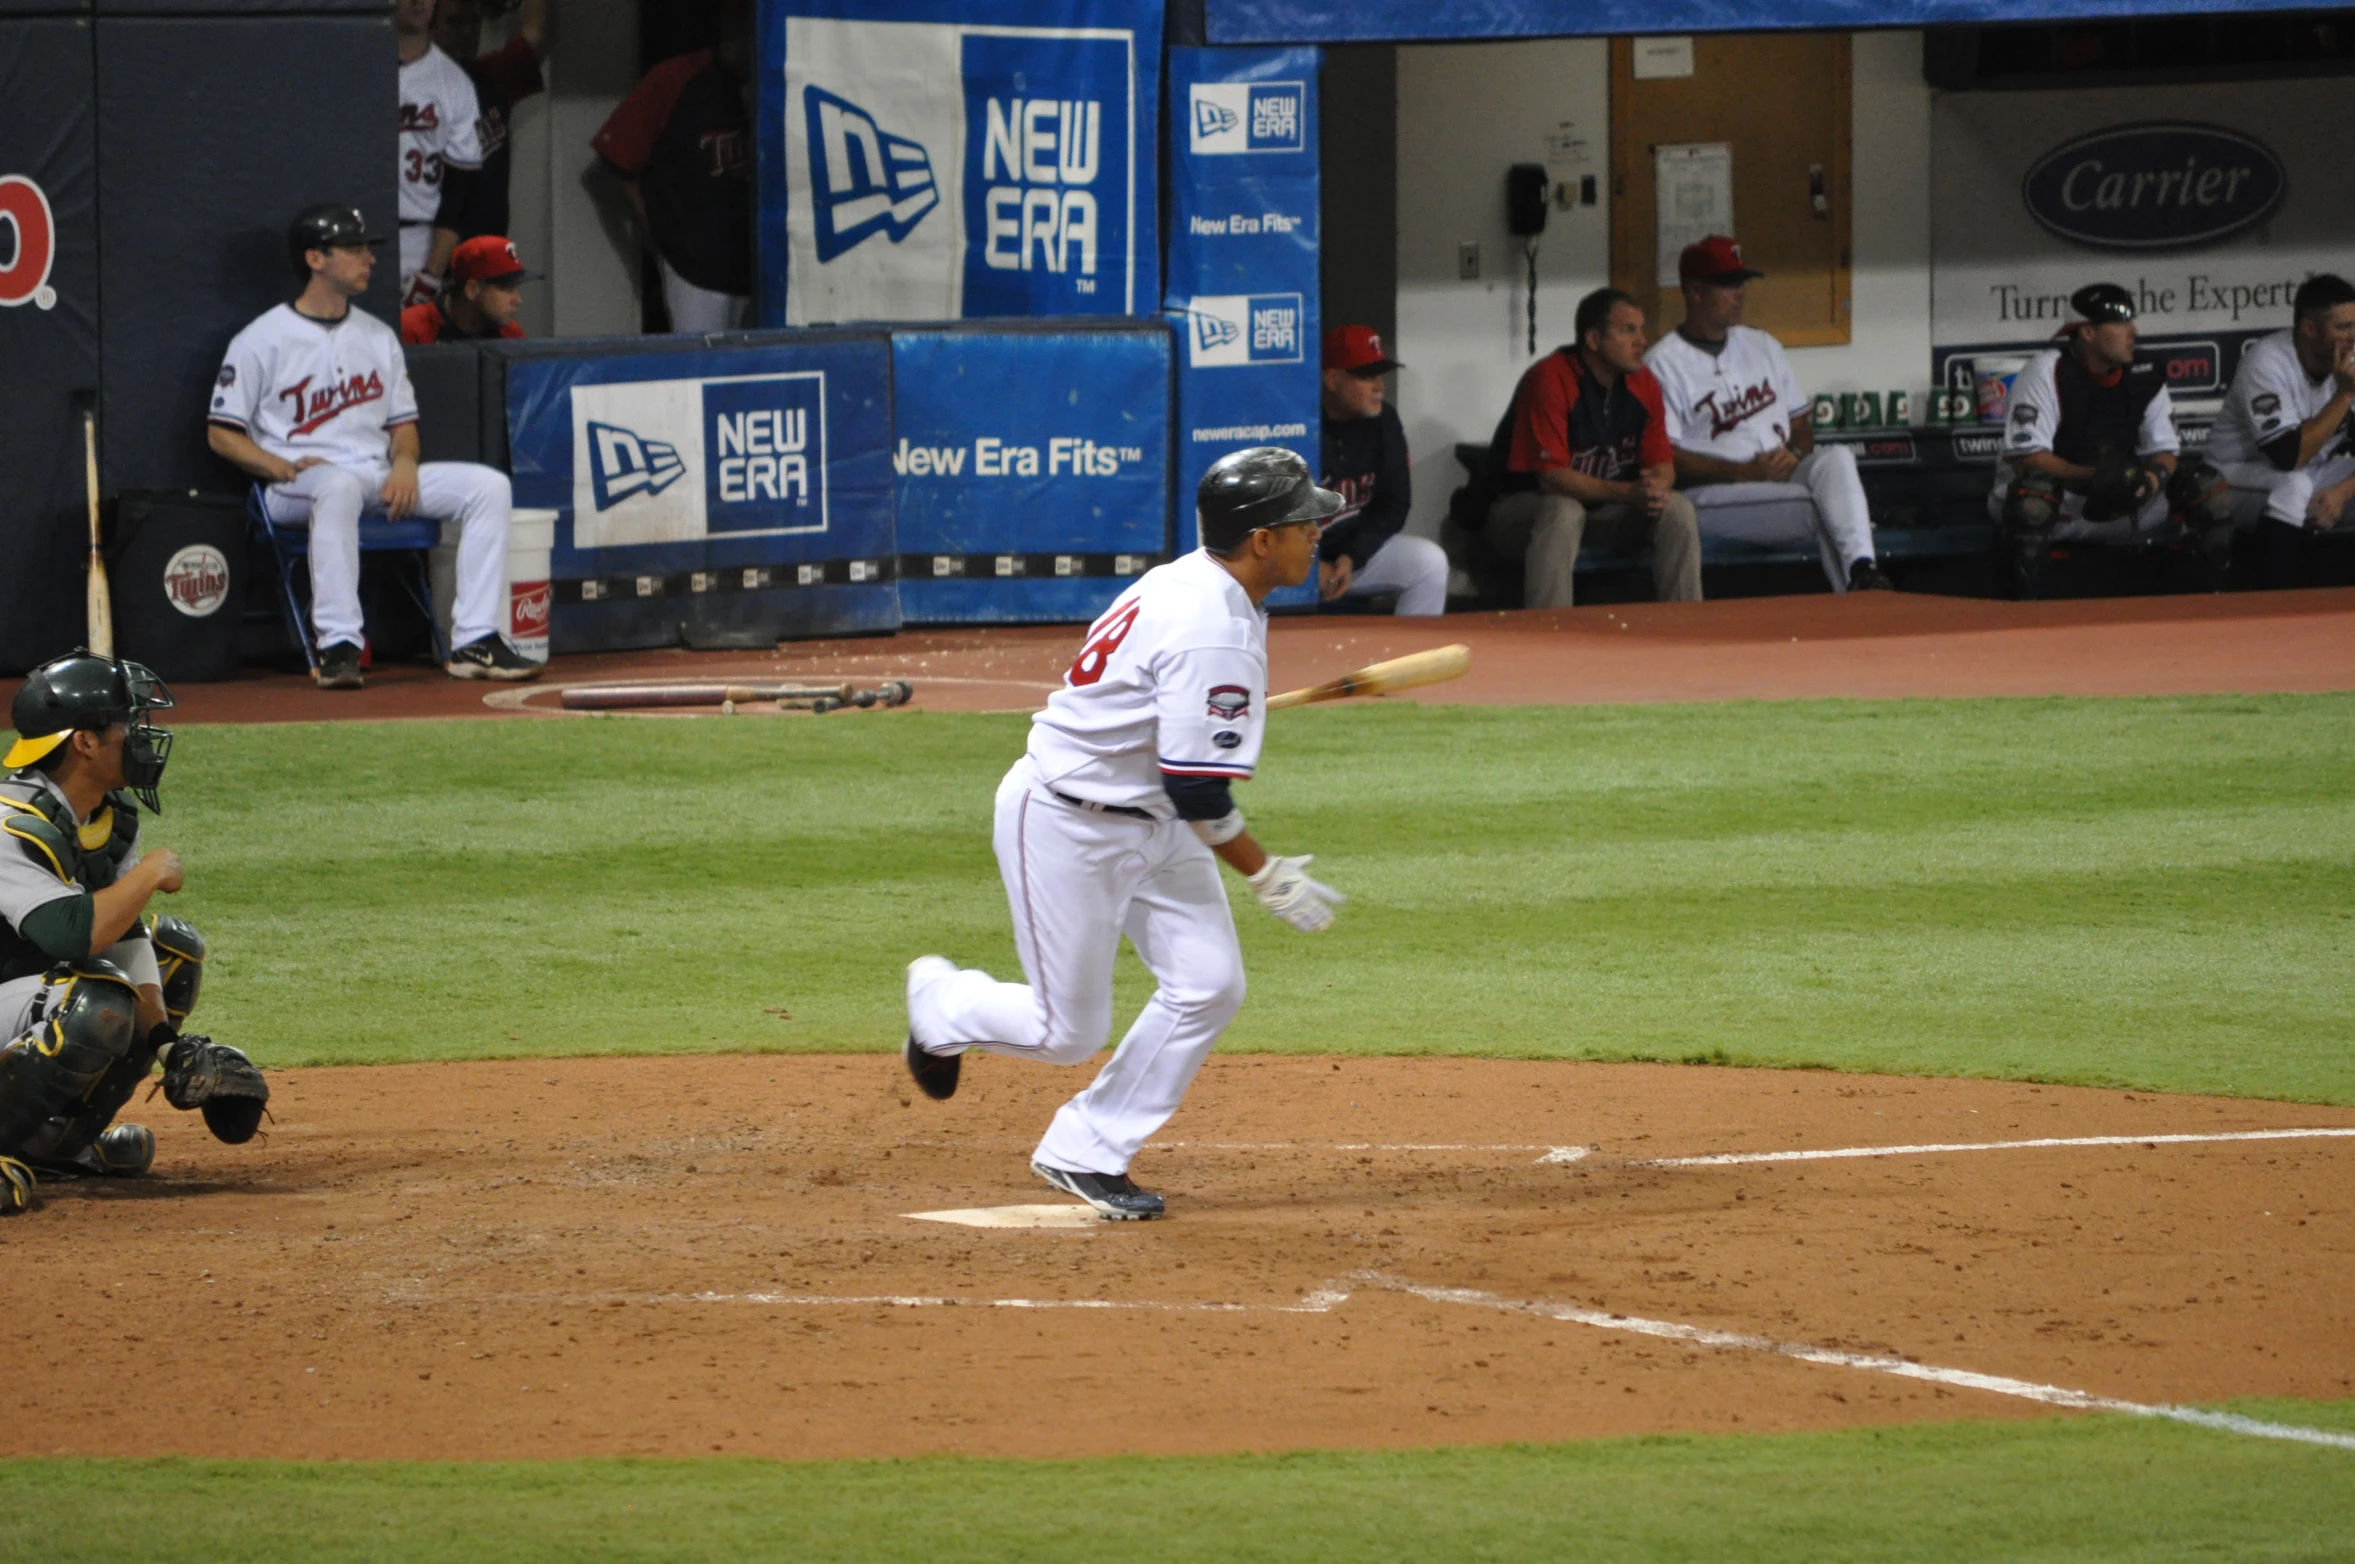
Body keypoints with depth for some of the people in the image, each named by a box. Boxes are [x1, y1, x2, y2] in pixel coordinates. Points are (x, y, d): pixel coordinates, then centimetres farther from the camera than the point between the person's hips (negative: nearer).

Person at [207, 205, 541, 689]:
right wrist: (283, 468, -18)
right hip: (295, 492, -6)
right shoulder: (262, 340, -1)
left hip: (381, 479, 6)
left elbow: (403, 421, 20)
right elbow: (222, 432, -2)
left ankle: (475, 642, -18)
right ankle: (338, 645, -44)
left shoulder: (378, 336, 18)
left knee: (489, 485, -12)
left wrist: (404, 461, -4)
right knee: (338, 485, -43)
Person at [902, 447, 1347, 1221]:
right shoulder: (1212, 633, -29)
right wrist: (1268, 876, -18)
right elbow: (1198, 792, -27)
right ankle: (942, 1002, 29)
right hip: (1064, 823, -10)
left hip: (1150, 822, 10)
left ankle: (1086, 1153, 10)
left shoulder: (1196, 583, 2)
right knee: (1070, 1033, -1)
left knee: (1209, 984, -1)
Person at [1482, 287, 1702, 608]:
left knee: (1677, 509, -15)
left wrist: (1657, 487, -23)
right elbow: (1552, 477, -25)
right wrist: (1630, 492, -33)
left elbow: (1663, 464, 4)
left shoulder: (1642, 383, 1)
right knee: (1564, 512, -38)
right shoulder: (1549, 380, -20)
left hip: (1605, 509, 6)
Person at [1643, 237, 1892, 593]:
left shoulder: (1763, 347, 22)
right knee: (1826, 508, -30)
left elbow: (1800, 423, 24)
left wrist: (1795, 455, -2)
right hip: (1713, 493, -6)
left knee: (1836, 458, -28)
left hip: (1784, 479, 6)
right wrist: (1745, 472, -17)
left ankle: (1863, 573, -47)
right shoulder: (1663, 363, -1)